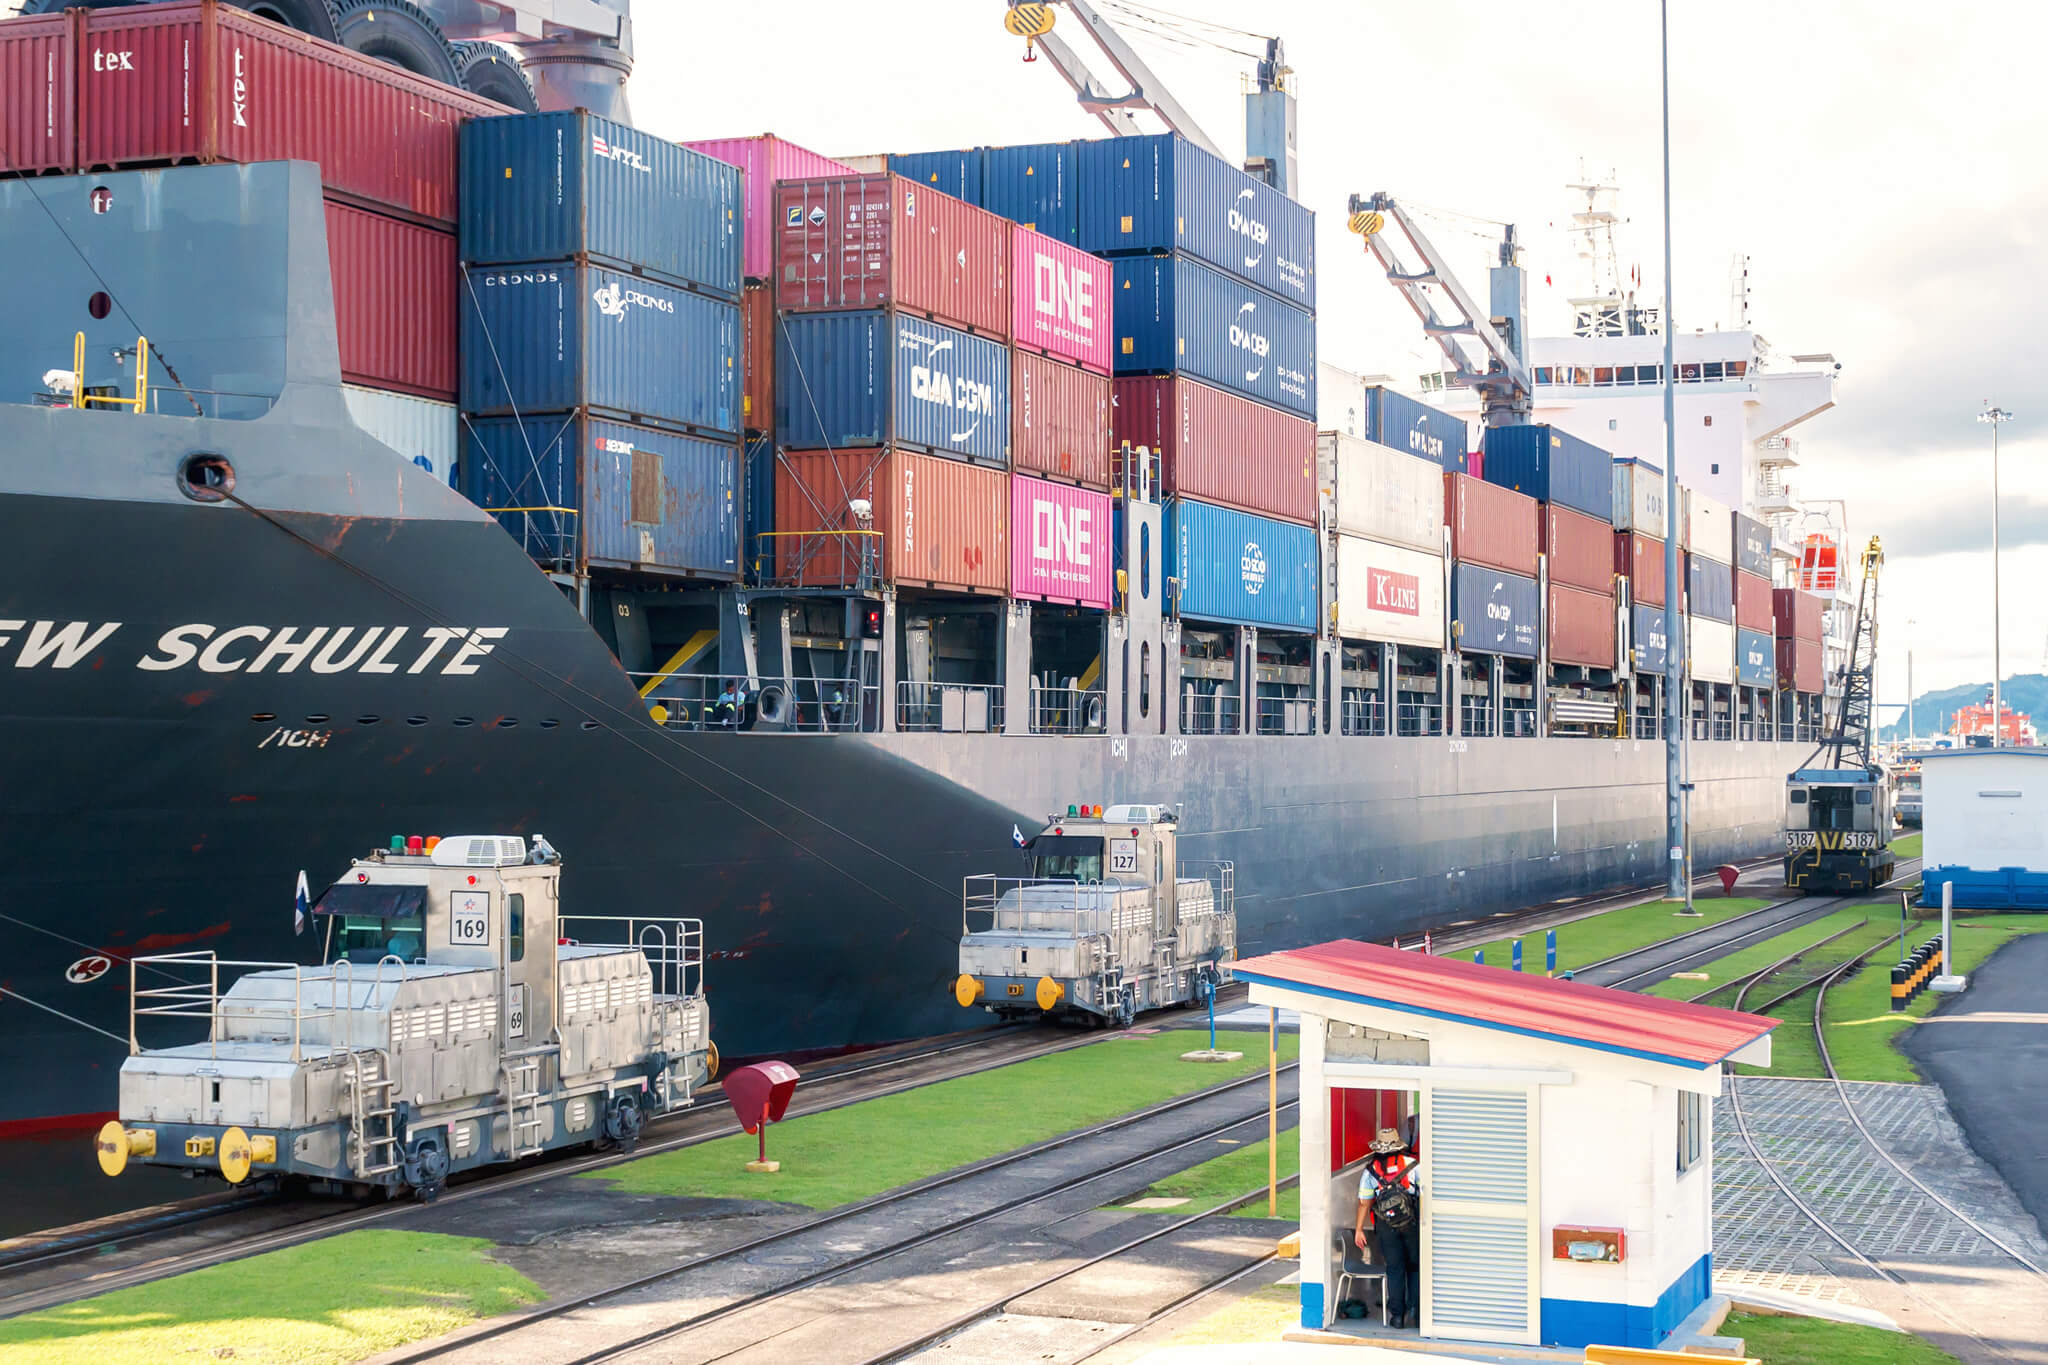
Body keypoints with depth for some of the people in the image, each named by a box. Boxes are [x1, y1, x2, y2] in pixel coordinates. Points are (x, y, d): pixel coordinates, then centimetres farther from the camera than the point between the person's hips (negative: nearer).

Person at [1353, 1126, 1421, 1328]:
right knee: (1415, 1266, 14)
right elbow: (1424, 1195, -4)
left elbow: (1364, 1203, 2)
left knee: (1394, 1269, 9)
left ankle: (1397, 1314, 8)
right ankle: (1414, 1308, 4)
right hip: (1412, 1222, -1)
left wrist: (1358, 1229, 9)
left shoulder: (1371, 1171, 1)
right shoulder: (1413, 1165, -3)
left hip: (1386, 1225, 1)